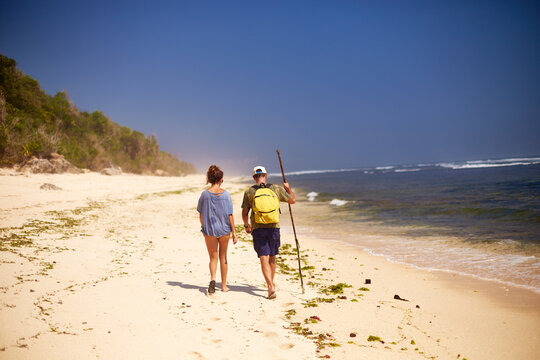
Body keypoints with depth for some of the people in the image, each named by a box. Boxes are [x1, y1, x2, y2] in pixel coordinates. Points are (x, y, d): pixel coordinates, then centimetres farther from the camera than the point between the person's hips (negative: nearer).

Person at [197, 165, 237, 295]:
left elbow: (201, 215, 1)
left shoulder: (205, 194, -7)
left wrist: (203, 227, 19)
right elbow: (230, 215, -7)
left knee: (213, 257, 10)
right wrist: (234, 232, -1)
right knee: (223, 257, 15)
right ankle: (224, 285, 24)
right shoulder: (226, 194, -9)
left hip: (209, 230, 0)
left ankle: (212, 279, -16)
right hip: (224, 229, 0)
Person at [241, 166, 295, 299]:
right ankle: (271, 284, 30)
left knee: (264, 259, -3)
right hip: (274, 228, 2)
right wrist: (288, 188, 31)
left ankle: (270, 286, -18)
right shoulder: (276, 189, 1)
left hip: (258, 229, -2)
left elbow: (244, 213, 5)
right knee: (272, 258, 17)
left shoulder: (249, 192, -1)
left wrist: (247, 226, 23)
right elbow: (292, 200, 13)